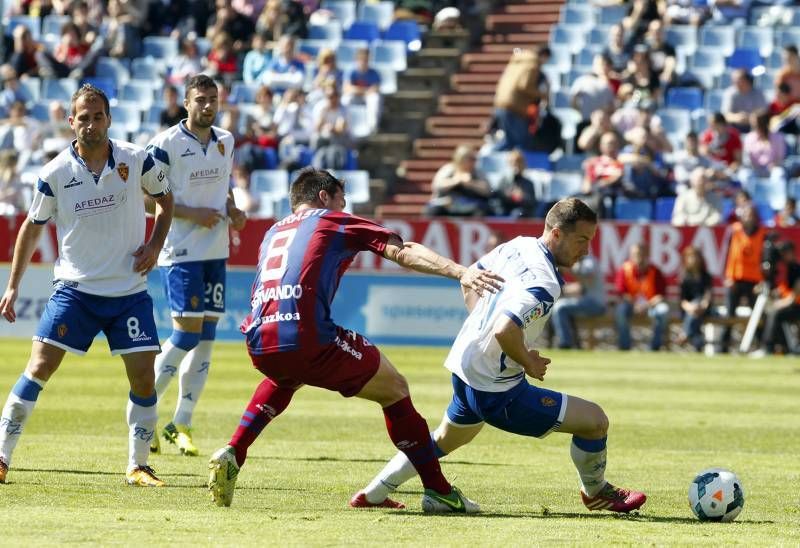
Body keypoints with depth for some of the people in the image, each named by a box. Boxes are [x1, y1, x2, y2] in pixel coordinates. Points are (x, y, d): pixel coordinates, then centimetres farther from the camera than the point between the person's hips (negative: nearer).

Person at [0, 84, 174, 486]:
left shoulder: (136, 161, -5)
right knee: (39, 368, -9)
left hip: (129, 291, 1)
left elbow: (164, 198, 14)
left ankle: (138, 467, 11)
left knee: (143, 377, -4)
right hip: (74, 287, -1)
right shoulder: (55, 174, -7)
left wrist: (155, 244, -2)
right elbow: (32, 227, 6)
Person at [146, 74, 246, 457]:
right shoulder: (166, 144, -9)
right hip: (180, 252, -7)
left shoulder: (226, 142, 11)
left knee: (206, 338, 4)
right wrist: (193, 214, -17)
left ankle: (180, 425, 11)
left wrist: (232, 211, 4)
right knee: (187, 333, -12)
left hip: (215, 252, 7)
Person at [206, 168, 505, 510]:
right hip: (308, 340, -6)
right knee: (394, 389, 12)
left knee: (285, 378, 42)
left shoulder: (272, 233, 30)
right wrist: (460, 272, -7)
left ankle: (232, 454, 24)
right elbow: (402, 252, 1)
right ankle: (438, 492, 8)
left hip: (259, 346, 6)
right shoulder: (334, 222, 13)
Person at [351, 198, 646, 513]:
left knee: (445, 440, 35)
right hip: (497, 392, -9)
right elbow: (504, 331, -39)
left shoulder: (518, 246, 1)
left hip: (465, 369, 9)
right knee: (594, 421, -4)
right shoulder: (544, 285, -27)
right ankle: (596, 493, 23)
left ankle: (373, 494, 44)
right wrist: (530, 364, -21)